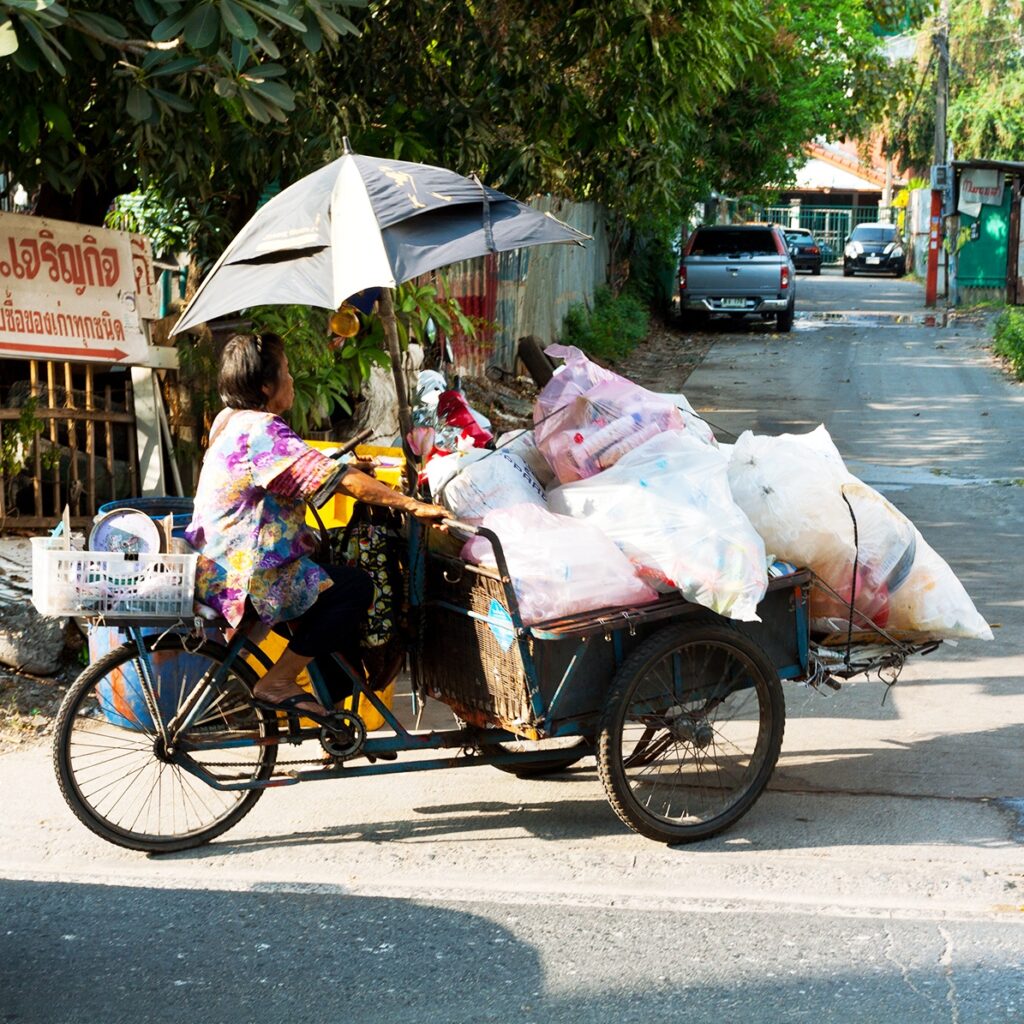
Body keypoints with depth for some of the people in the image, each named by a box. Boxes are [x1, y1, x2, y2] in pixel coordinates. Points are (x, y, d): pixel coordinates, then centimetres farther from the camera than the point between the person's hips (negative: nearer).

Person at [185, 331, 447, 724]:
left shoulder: (232, 421, 13)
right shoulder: (261, 429, -19)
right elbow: (339, 479, -24)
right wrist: (412, 505, -23)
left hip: (221, 569, 11)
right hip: (247, 578, -11)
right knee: (355, 587, -14)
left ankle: (333, 706, 22)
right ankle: (277, 683, -8)